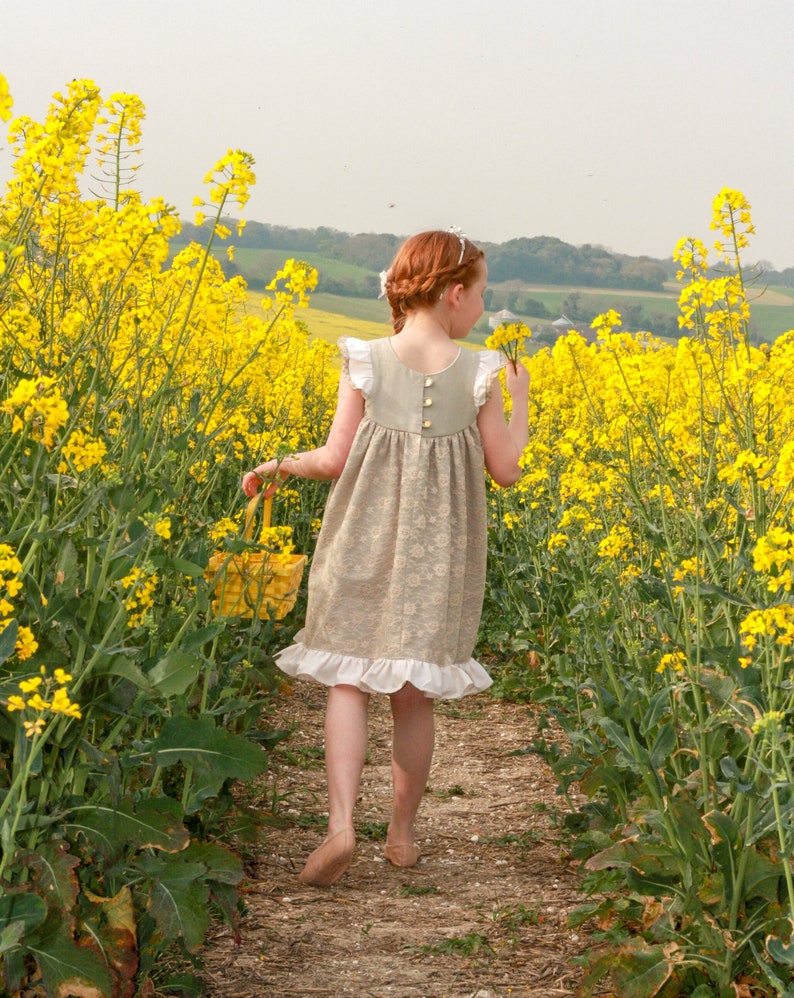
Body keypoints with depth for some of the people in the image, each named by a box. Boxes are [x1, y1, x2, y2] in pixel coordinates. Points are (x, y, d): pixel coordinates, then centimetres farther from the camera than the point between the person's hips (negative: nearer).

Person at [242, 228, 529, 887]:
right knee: (415, 694, 11)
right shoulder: (479, 372, -5)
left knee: (348, 681, 3)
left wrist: (275, 467, 12)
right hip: (438, 553, 1)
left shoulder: (365, 362, -5)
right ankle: (403, 833, 20)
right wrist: (520, 405, 14)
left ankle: (341, 826, -13)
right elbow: (506, 470, -2)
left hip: (366, 545, -1)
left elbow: (334, 460, -6)